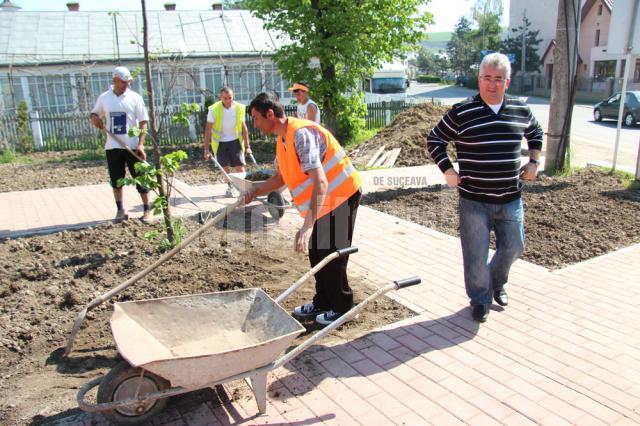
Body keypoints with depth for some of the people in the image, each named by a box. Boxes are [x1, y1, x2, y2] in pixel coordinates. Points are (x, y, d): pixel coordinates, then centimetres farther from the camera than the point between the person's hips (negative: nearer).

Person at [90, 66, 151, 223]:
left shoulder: (135, 97, -3)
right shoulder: (104, 98, 5)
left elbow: (143, 122, -5)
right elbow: (94, 114, 18)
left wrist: (140, 143, -14)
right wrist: (94, 118, -8)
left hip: (133, 146, -3)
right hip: (112, 146, 3)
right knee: (116, 179, 10)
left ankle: (147, 210, 10)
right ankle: (120, 210, 22)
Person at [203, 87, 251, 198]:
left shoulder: (239, 108, -10)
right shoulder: (214, 109, -16)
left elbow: (244, 128, -1)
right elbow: (208, 129, -12)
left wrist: (247, 146, -1)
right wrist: (206, 149, -14)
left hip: (235, 140, 1)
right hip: (220, 142, 0)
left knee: (240, 166, -8)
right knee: (225, 167, 6)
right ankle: (230, 186, 27)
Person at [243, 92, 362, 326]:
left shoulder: (301, 134, -27)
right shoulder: (282, 139, 4)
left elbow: (321, 182, -36)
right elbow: (281, 177, 14)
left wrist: (307, 225, -44)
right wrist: (254, 193, -1)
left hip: (340, 195, -9)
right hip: (323, 199, 9)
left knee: (332, 254, 0)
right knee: (317, 253, 15)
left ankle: (341, 307, 17)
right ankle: (322, 302, 30)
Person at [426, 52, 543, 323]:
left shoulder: (521, 111, 4)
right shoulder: (461, 113, -9)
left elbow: (535, 133, 25)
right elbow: (434, 140, 0)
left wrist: (534, 161, 14)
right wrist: (447, 170, -7)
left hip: (511, 199, 4)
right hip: (474, 201, -4)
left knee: (513, 247, 15)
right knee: (476, 255, 3)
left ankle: (497, 284, 44)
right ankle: (480, 300, 25)